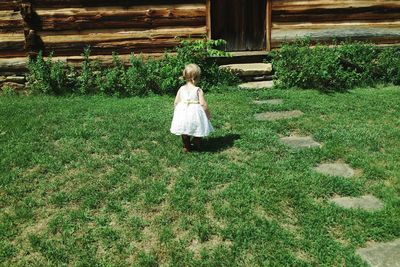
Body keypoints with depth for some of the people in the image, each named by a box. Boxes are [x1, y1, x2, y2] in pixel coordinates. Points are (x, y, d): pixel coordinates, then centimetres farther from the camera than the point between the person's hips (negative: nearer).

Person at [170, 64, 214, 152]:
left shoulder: (181, 89, -3)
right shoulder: (198, 90, -14)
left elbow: (176, 102, 0)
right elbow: (203, 104, -15)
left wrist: (178, 111, 17)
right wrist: (208, 114, -1)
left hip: (183, 113, 4)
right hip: (195, 113, -4)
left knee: (184, 132, 21)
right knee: (197, 132, 17)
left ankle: (186, 147, 32)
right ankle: (197, 146, 29)